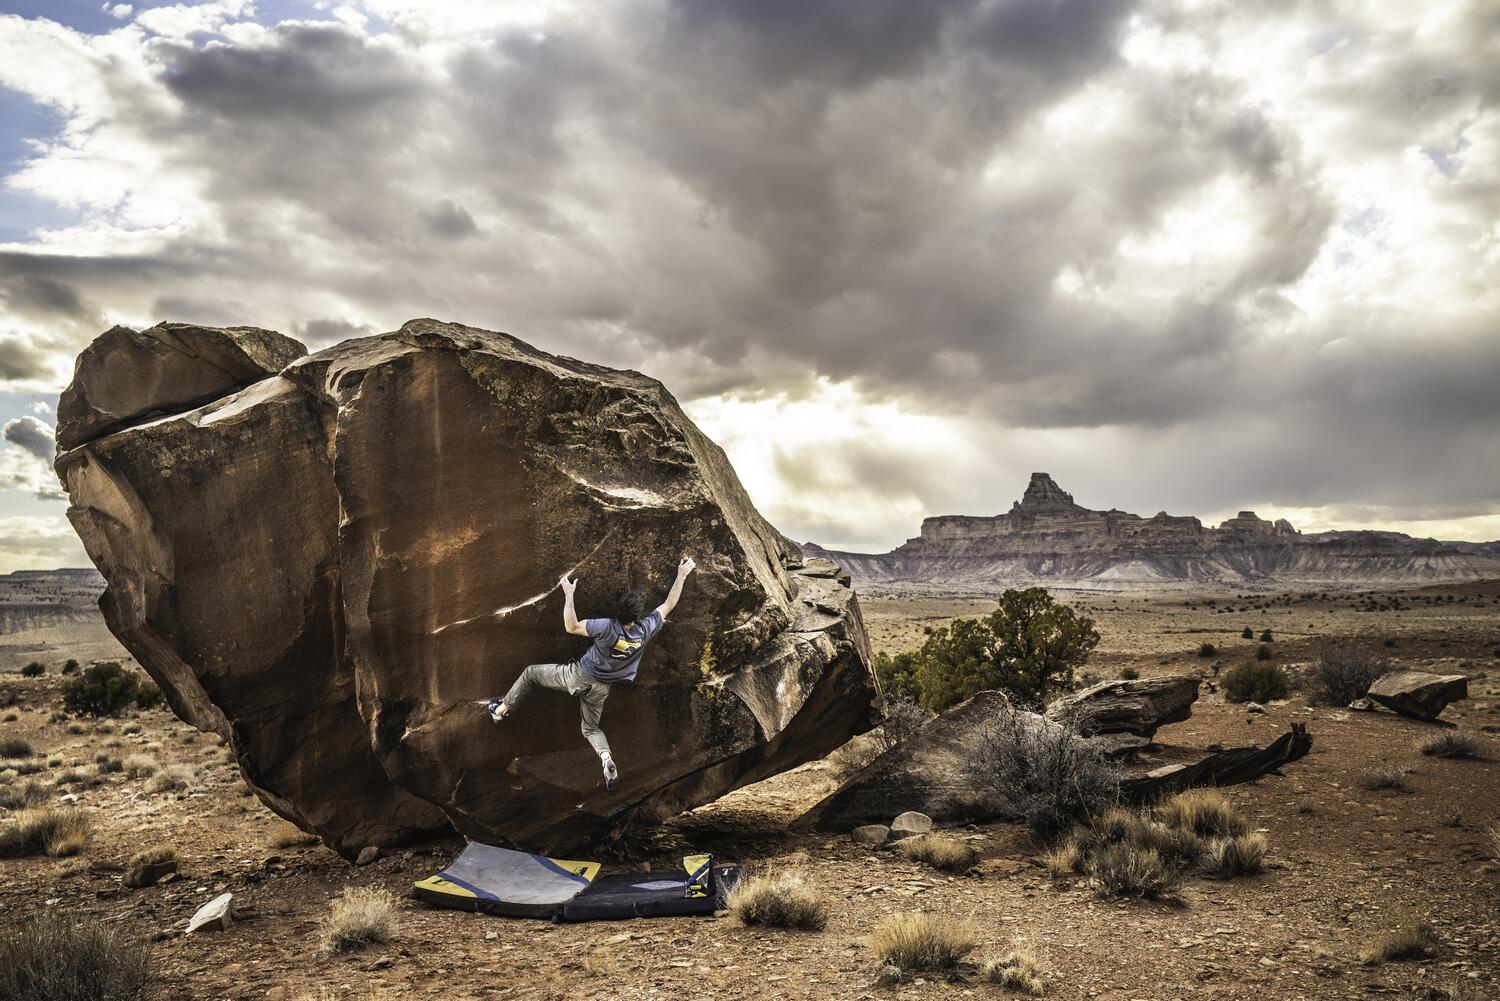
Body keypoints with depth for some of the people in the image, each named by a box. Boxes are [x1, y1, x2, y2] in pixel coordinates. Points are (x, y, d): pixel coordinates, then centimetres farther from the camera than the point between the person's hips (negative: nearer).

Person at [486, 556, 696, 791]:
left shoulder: (607, 627, -30)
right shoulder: (646, 629, -19)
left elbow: (571, 627, -23)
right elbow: (669, 604, -7)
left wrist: (568, 594, -20)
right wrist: (682, 576, -3)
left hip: (579, 675, -4)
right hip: (600, 688, 4)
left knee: (531, 673, 18)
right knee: (591, 728, 21)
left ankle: (502, 709, 25)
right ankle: (606, 757, -7)